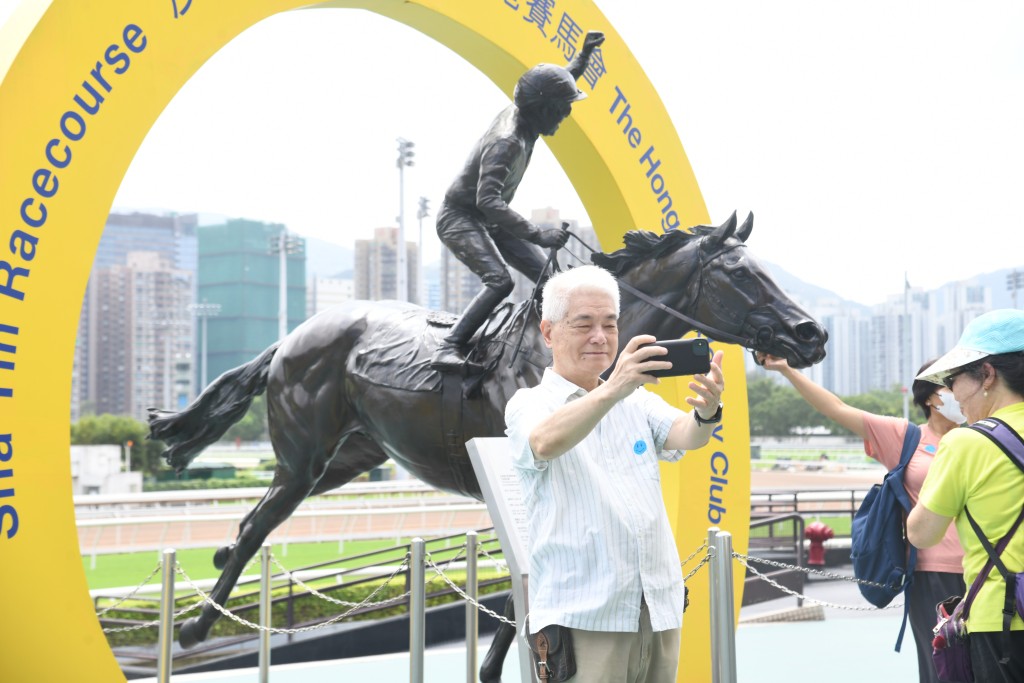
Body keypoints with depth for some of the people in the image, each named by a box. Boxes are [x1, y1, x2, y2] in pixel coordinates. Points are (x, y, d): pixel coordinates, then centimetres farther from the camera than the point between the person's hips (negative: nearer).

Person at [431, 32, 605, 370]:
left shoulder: (518, 114, -3)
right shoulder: (507, 141, -30)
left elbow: (560, 86, 19)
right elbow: (488, 201, -40)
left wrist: (583, 54, 9)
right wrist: (538, 234, -45)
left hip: (488, 220, 10)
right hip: (459, 218, -10)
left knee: (546, 276, 3)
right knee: (499, 281, -29)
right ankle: (447, 350, -29)